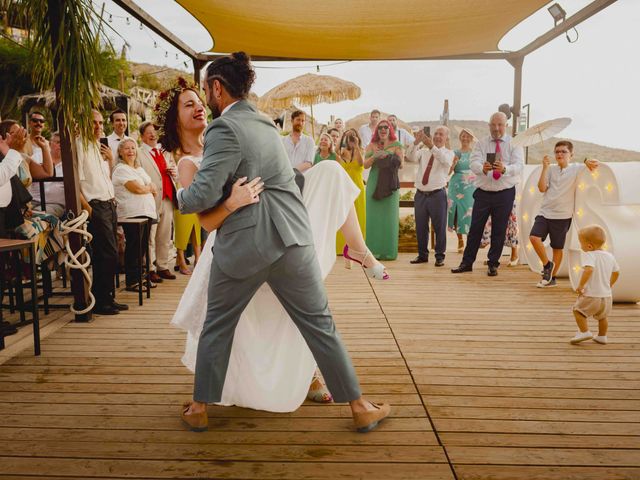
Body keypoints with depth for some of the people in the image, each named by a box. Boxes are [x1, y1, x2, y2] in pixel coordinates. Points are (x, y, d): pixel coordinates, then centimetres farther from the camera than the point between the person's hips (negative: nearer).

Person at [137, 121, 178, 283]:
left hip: (167, 198, 6)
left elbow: (175, 171, 28)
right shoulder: (139, 153, -1)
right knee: (150, 236, -3)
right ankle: (150, 269, 5)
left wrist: (174, 171, 6)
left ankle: (163, 266, 20)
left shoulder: (165, 152, 20)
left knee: (165, 236, 10)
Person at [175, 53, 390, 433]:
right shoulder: (264, 123, 13)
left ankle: (199, 409, 28)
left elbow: (204, 196, -16)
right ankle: (360, 408, 19)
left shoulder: (225, 129, -10)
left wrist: (180, 195, 5)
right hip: (293, 239, 6)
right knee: (320, 324, 11)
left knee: (217, 327, 15)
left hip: (244, 245, -5)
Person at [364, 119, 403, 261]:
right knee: (373, 217, 0)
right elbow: (365, 165, 4)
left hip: (390, 184, -2)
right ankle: (374, 250, 5)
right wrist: (374, 156, -14)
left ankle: (389, 251, 5)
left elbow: (401, 165, -3)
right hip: (374, 184, 2)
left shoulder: (396, 145, 5)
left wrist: (389, 157, -20)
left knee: (389, 217, -1)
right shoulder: (371, 146, 11)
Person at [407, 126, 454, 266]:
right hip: (420, 194, 4)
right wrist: (416, 142, -23)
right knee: (420, 227, 10)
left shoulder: (449, 153, 3)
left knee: (439, 227, 1)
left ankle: (440, 256, 13)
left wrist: (432, 146, -35)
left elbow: (445, 160, -21)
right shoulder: (423, 151, 12)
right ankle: (422, 255, 22)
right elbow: (411, 156, -6)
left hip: (437, 195, -3)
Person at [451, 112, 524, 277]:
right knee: (475, 228, 6)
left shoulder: (514, 144, -1)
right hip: (483, 193, 1)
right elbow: (474, 164, -14)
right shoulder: (481, 144, 3)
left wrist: (504, 169, -40)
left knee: (499, 231, 7)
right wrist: (483, 168, -39)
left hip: (505, 193, -1)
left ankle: (493, 264, 22)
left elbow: (518, 166, -17)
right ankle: (467, 262, 17)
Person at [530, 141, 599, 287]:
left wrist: (587, 161, -29)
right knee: (534, 237, -16)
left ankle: (552, 277, 22)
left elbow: (595, 164, -8)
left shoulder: (576, 169, 0)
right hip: (545, 212, 2)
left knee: (557, 248, 7)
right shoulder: (551, 169, 6)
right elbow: (542, 188, -3)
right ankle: (547, 264, 7)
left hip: (563, 216, -2)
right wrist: (545, 167, -8)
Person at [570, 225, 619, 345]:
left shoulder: (589, 255, -18)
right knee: (602, 316, 28)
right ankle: (602, 336, 37)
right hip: (607, 295, 7)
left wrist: (580, 285, -27)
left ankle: (584, 332, 6)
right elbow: (616, 272, 20)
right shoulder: (610, 256, 7)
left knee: (578, 310, 14)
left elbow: (589, 269, -35)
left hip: (591, 295, -7)